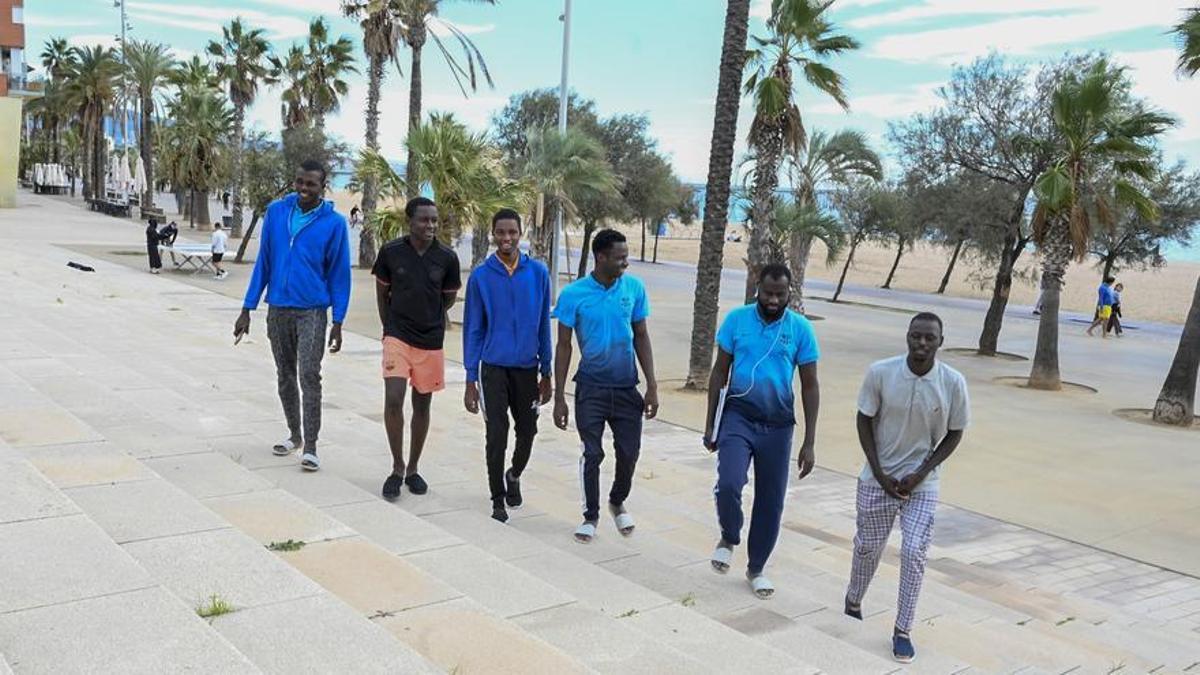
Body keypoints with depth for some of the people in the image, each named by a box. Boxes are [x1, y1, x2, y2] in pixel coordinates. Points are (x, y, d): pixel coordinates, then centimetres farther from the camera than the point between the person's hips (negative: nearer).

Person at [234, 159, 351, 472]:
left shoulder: (333, 222, -7)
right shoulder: (276, 211, 2)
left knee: (309, 376, -10)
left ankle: (310, 447, -6)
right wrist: (248, 309, 5)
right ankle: (294, 434, 30)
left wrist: (338, 322, -5)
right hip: (278, 309, 4)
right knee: (285, 376, 14)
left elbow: (339, 273, -3)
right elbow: (263, 261, 6)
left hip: (312, 311, -4)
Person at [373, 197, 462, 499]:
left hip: (431, 340, 1)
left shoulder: (447, 257, -6)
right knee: (393, 400, -13)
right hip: (397, 337, -1)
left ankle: (412, 469, 25)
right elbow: (382, 293, 8)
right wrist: (391, 326, 10)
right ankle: (397, 467, 4)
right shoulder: (391, 251, -6)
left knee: (422, 405, 10)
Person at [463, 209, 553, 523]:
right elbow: (472, 329, -1)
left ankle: (514, 475, 41)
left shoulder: (538, 272, -2)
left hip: (527, 367, 2)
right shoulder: (480, 276, -5)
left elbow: (544, 325, 3)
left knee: (527, 430, 11)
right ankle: (498, 498, 15)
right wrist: (471, 380, -3)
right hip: (494, 367, -2)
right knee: (497, 433, -2)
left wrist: (546, 373, 4)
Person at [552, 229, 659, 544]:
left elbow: (641, 337, 5)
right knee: (592, 454, 1)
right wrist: (559, 398, -7)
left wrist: (652, 385, 0)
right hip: (591, 387, -2)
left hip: (626, 387, 2)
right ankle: (591, 516, 21)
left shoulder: (634, 288, -4)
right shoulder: (574, 294, -11)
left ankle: (618, 502, 35)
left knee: (629, 452, 7)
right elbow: (563, 347, -5)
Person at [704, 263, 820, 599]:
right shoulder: (737, 319, -4)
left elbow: (810, 386, 0)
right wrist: (710, 424, 3)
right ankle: (729, 539, 10)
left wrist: (809, 442, -3)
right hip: (738, 417, -1)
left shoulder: (801, 328, -4)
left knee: (771, 501, 8)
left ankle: (756, 568, 29)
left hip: (777, 425, 1)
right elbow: (719, 373, 4)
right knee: (729, 484, -22)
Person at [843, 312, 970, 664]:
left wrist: (921, 473, -9)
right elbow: (864, 421, -4)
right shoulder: (880, 372, -15)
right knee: (868, 546, 14)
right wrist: (879, 473, -8)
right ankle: (853, 601, 41)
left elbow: (954, 433, -2)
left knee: (914, 553, -7)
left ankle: (902, 631, 8)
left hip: (922, 483, 0)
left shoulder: (953, 382, -14)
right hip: (878, 478, 0)